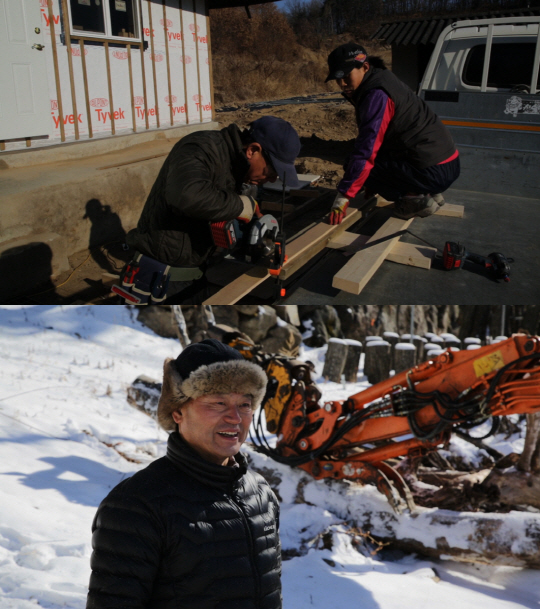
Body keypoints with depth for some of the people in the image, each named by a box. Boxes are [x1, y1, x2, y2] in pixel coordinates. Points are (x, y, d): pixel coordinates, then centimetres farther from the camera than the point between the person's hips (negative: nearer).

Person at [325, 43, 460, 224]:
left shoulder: (376, 95, -17)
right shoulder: (381, 81, 15)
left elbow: (366, 151, -22)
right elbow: (377, 142, 22)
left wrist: (343, 196, -18)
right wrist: (375, 184, 27)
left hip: (434, 171, -10)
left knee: (357, 165, -4)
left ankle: (415, 198, -5)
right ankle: (429, 193, 14)